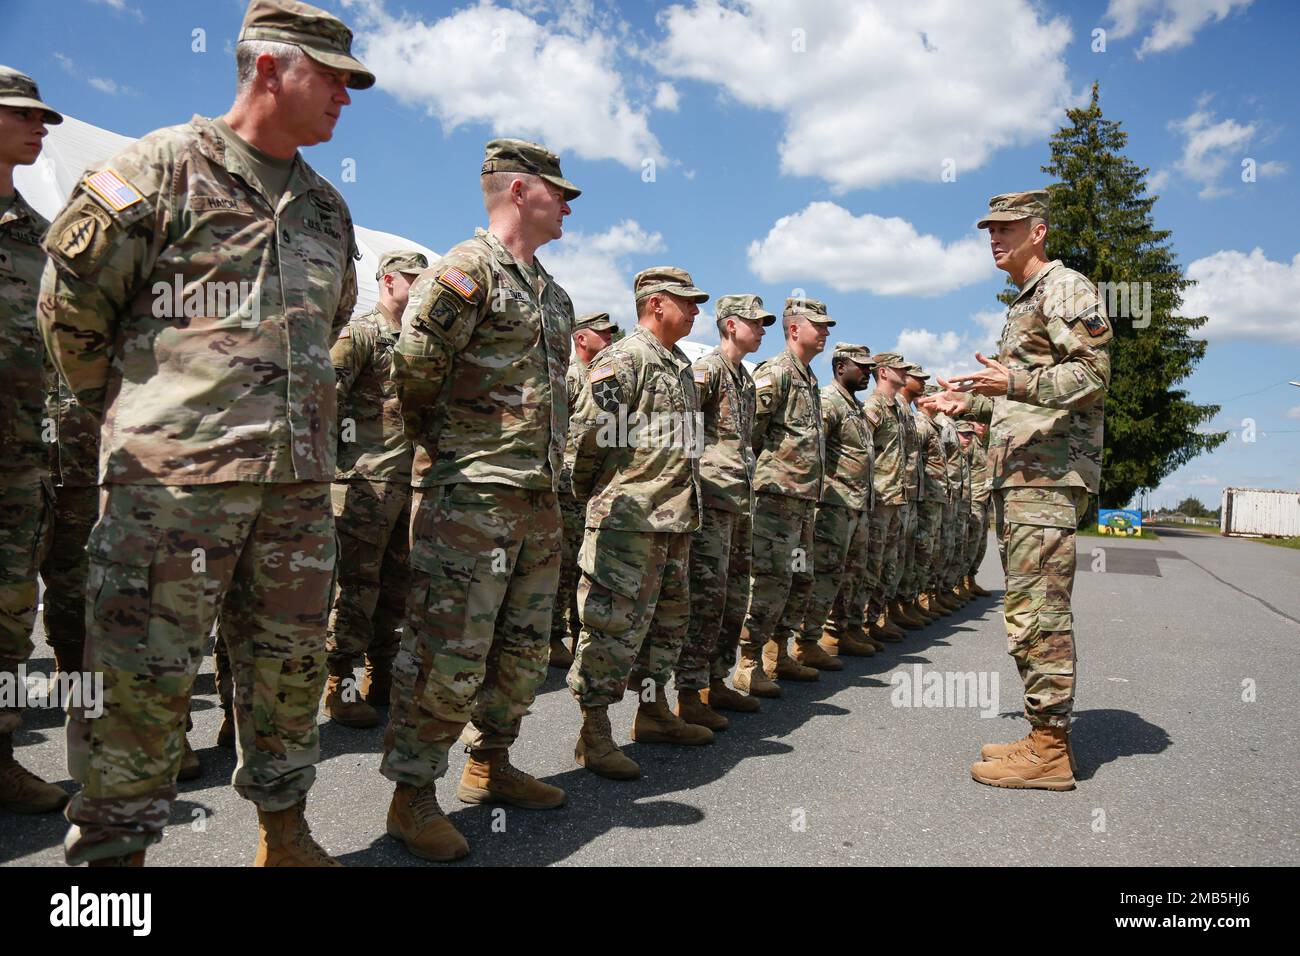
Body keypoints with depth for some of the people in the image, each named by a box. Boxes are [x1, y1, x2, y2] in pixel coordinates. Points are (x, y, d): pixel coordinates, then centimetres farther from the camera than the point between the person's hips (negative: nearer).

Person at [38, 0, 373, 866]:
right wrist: (134, 407, 7)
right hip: (175, 471, -6)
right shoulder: (163, 168, -2)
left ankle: (284, 835, 29)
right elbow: (71, 299, 1)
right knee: (144, 673, -1)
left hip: (299, 476, 6)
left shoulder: (327, 207, 17)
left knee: (291, 664, 13)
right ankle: (114, 846, 15)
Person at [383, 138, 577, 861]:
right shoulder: (467, 270, -8)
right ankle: (413, 796, 9)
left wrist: (549, 471, 18)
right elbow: (414, 370, -11)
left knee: (524, 647, 15)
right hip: (469, 497, -9)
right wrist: (449, 447, 2)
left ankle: (490, 766, 31)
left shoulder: (554, 293, 19)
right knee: (449, 652, -5)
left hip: (540, 499, 9)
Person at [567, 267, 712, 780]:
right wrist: (590, 491, -3)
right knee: (616, 622, -5)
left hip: (675, 518, 10)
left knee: (669, 619, 16)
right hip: (629, 518, -9)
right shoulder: (623, 359, -11)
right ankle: (594, 733, 4)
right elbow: (589, 431, -15)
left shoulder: (681, 366, 18)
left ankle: (654, 712, 30)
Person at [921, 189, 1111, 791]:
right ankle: (1043, 736, 18)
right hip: (1017, 474, 10)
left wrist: (1016, 382, -27)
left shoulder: (1065, 288, -4)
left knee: (1038, 608, -11)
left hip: (1049, 474, -10)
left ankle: (1049, 750, -4)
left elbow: (1093, 373, -16)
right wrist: (970, 403, 23)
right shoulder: (1022, 306, 26)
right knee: (1029, 608, 11)